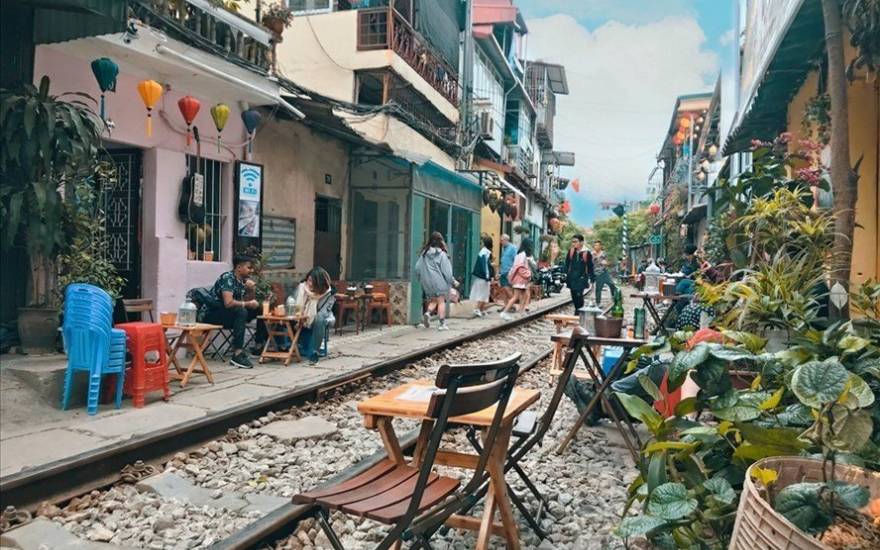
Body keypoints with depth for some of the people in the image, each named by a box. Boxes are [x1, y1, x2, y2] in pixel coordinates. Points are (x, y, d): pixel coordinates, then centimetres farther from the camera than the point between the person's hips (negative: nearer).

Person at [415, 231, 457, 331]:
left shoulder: (424, 253, 3)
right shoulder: (441, 254, -10)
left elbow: (417, 268, 4)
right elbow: (446, 271, -8)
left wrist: (420, 280, 18)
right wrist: (453, 282, 2)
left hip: (427, 282, 4)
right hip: (439, 281, -4)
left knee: (433, 300, 18)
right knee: (441, 301, 4)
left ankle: (427, 313, -8)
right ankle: (442, 324, 5)